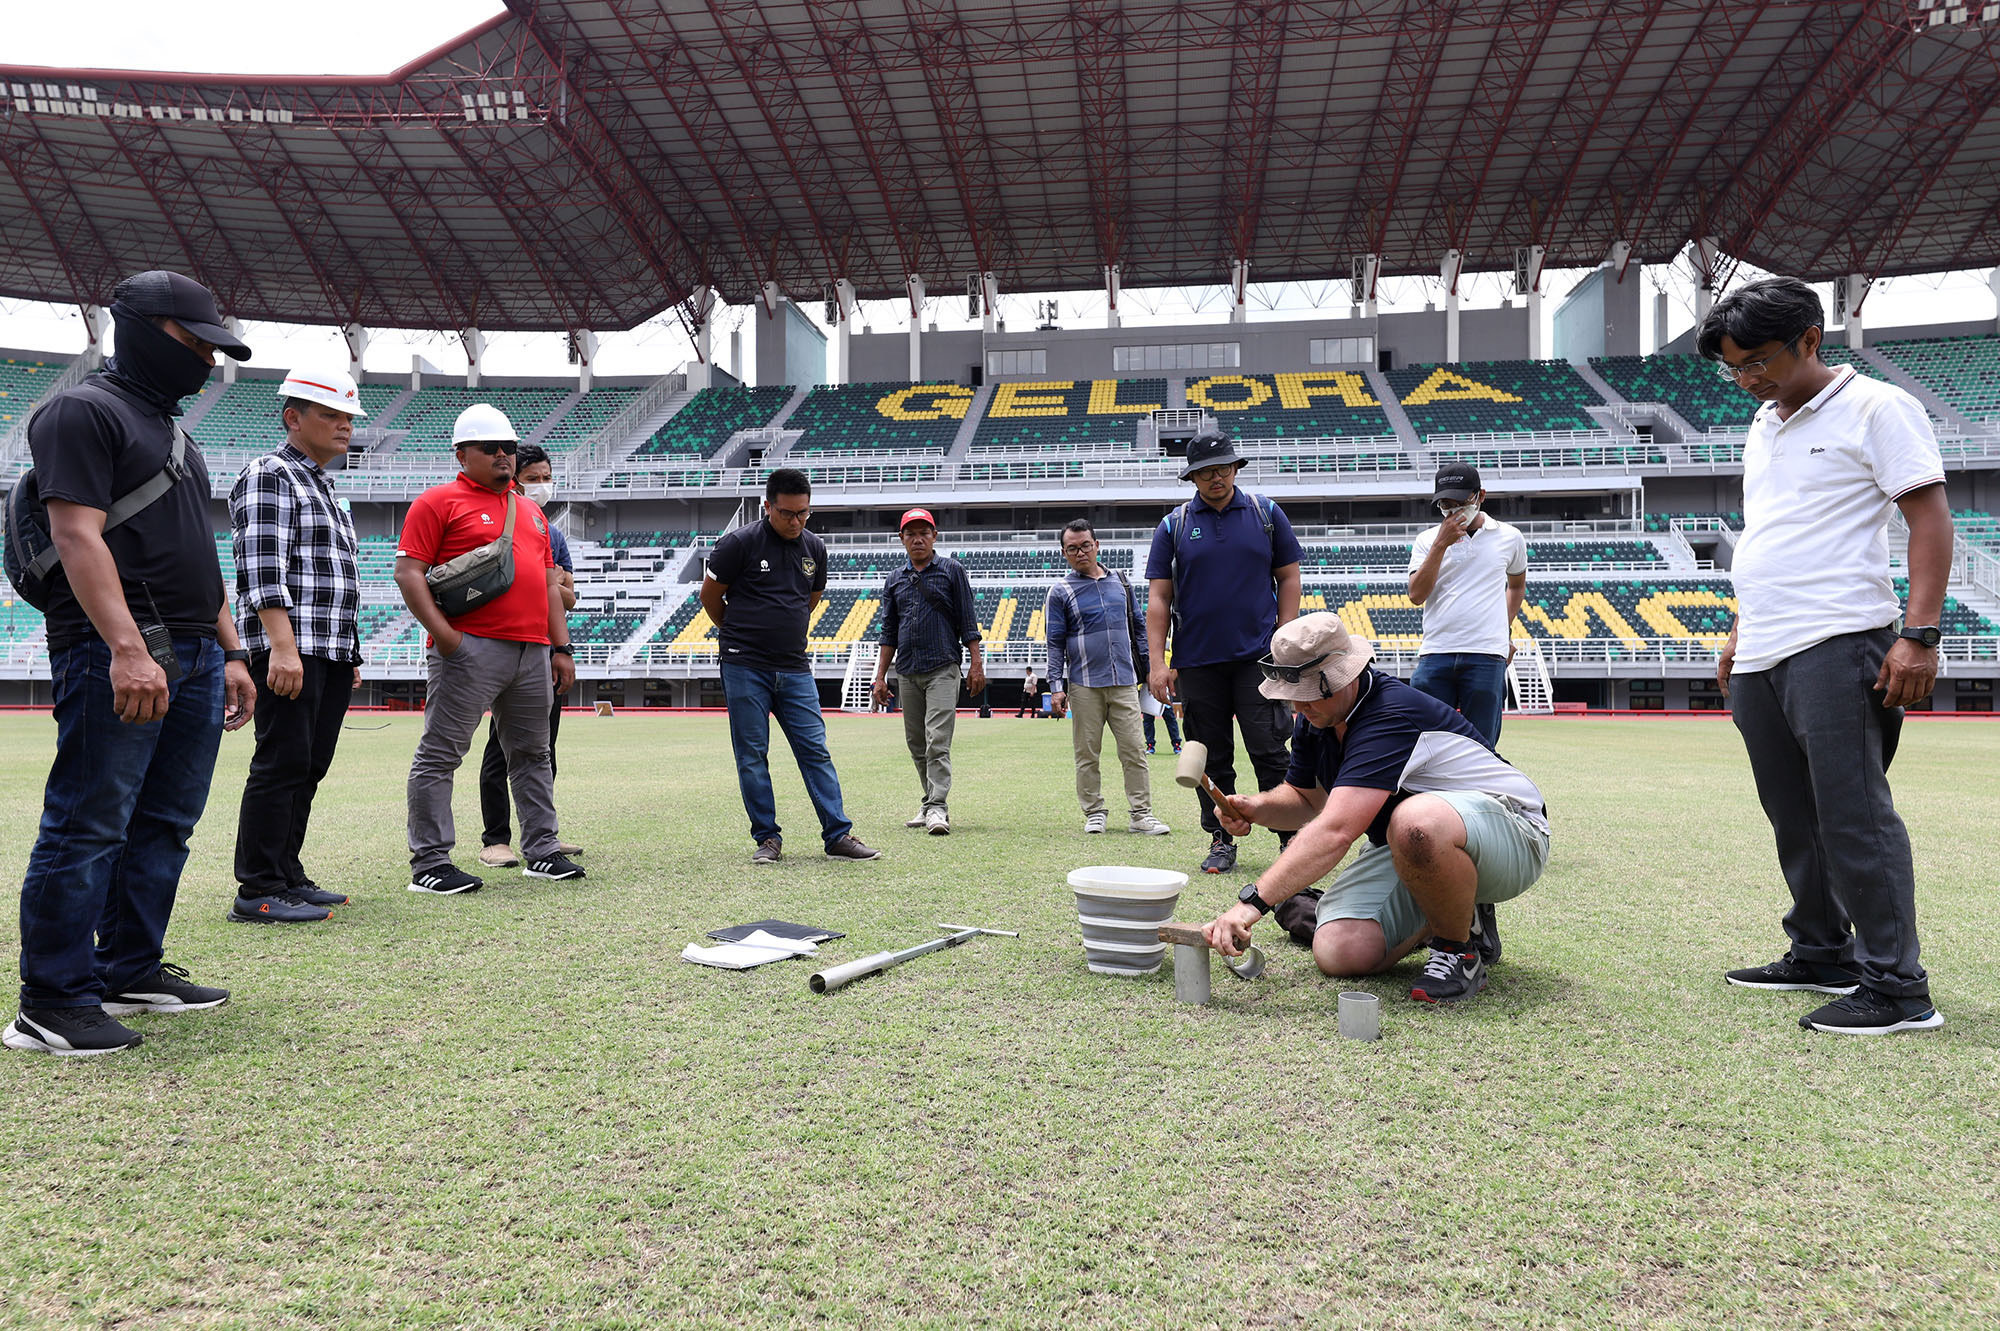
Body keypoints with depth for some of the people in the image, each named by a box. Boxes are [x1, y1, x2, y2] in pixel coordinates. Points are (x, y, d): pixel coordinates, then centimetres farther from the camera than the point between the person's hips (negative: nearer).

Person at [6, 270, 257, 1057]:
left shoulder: (172, 432, 24)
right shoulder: (84, 411, -3)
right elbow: (77, 534, -15)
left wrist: (230, 651, 19)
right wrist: (126, 647, -25)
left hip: (194, 659, 9)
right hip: (116, 658, -9)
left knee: (164, 825, 10)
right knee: (89, 828, -6)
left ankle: (131, 972, 19)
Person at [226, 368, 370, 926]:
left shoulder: (322, 486, 24)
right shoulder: (269, 476, -4)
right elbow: (264, 570, -15)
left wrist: (348, 655, 23)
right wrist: (284, 647, -24)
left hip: (331, 652, 9)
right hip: (288, 649, -9)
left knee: (309, 768, 9)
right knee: (283, 763, -10)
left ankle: (288, 876, 16)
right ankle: (258, 892, -6)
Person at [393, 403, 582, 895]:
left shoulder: (531, 510, 22)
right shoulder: (439, 502, 2)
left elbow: (549, 583, 21)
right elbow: (408, 572, -6)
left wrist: (560, 647, 14)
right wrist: (442, 632, -17)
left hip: (533, 651, 7)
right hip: (470, 649, -7)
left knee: (532, 754, 12)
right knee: (440, 754, -4)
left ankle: (542, 850, 21)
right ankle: (429, 862, 1)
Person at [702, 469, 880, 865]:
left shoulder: (815, 549, 7)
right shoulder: (739, 543, -7)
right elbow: (710, 595, 4)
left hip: (795, 669, 4)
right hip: (745, 669, -3)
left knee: (816, 752, 1)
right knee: (752, 756, 2)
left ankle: (838, 836, 5)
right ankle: (767, 839, 12)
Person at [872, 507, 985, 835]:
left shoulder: (952, 571, 4)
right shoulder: (895, 580, 14)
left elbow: (967, 622, 1)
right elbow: (888, 632, 16)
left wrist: (976, 665, -6)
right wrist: (880, 676, 10)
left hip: (942, 670, -5)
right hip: (906, 673, 5)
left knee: (937, 741, -14)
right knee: (916, 744, 8)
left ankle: (937, 809, -17)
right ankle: (932, 804, 18)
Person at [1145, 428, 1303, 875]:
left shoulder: (1266, 514, 7)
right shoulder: (1173, 526, 6)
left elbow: (1288, 577, 9)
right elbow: (1158, 597, 4)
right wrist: (1157, 662, -4)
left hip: (1258, 655, -1)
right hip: (1197, 662, 1)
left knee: (1270, 752, -4)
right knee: (1212, 759, 6)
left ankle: (1292, 837, 6)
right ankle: (1222, 841, 16)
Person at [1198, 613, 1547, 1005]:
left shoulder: (1391, 715, -29)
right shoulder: (1315, 719, -1)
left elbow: (1335, 830, -39)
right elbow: (1306, 799, 15)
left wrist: (1252, 902, -43)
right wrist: (1257, 807, -8)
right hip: (1409, 853, 8)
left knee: (1417, 823, -43)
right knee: (1338, 953, -15)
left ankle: (1463, 947, -13)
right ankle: (1440, 915, 15)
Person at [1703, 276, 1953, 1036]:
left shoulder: (1875, 409, -3)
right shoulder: (1764, 424, 20)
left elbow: (1929, 519, -8)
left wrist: (1919, 633, -17)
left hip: (1836, 647, -8)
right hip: (1761, 658, 8)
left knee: (1853, 816, -9)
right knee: (1795, 820, 12)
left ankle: (1896, 989, -2)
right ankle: (1822, 957, 24)